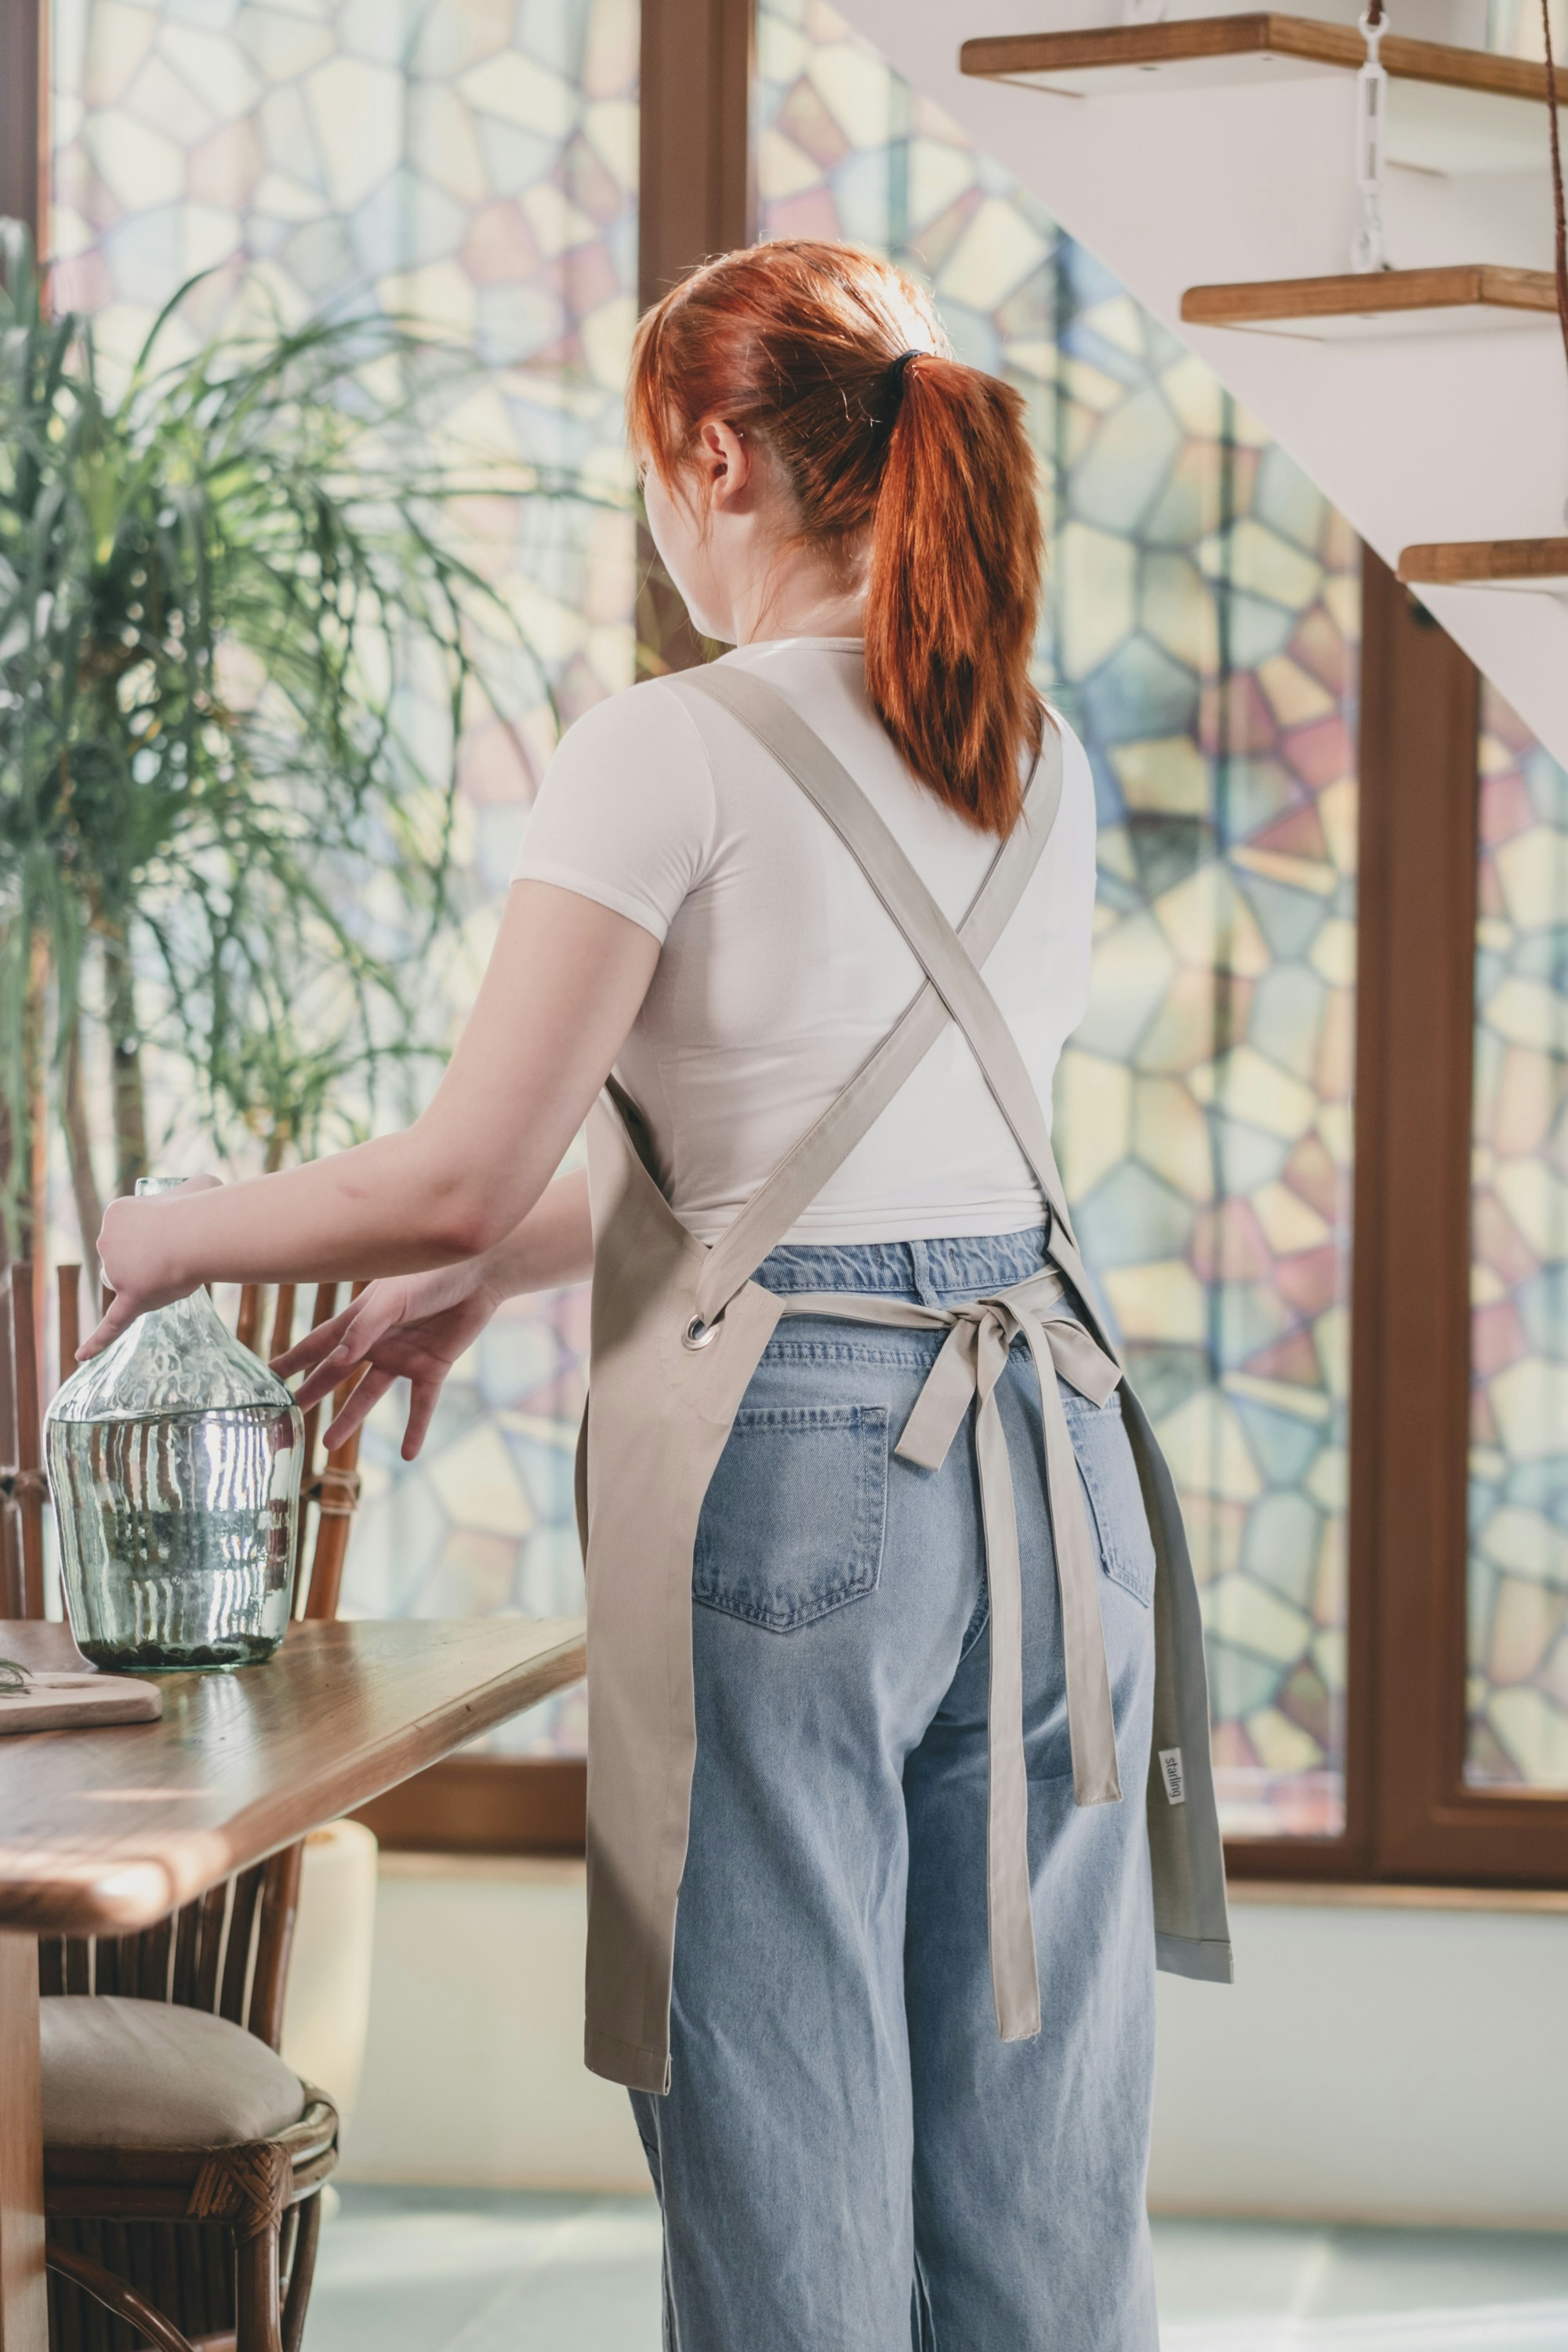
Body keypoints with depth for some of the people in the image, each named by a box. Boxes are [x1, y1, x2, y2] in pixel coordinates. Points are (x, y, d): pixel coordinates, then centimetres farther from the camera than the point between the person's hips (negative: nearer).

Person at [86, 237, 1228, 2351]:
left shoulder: (668, 753, -10)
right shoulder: (1044, 768, 11)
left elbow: (463, 1174, -13)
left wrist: (163, 1236, 4)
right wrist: (484, 1279, 22)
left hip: (786, 1468, -6)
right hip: (1050, 1452, 7)